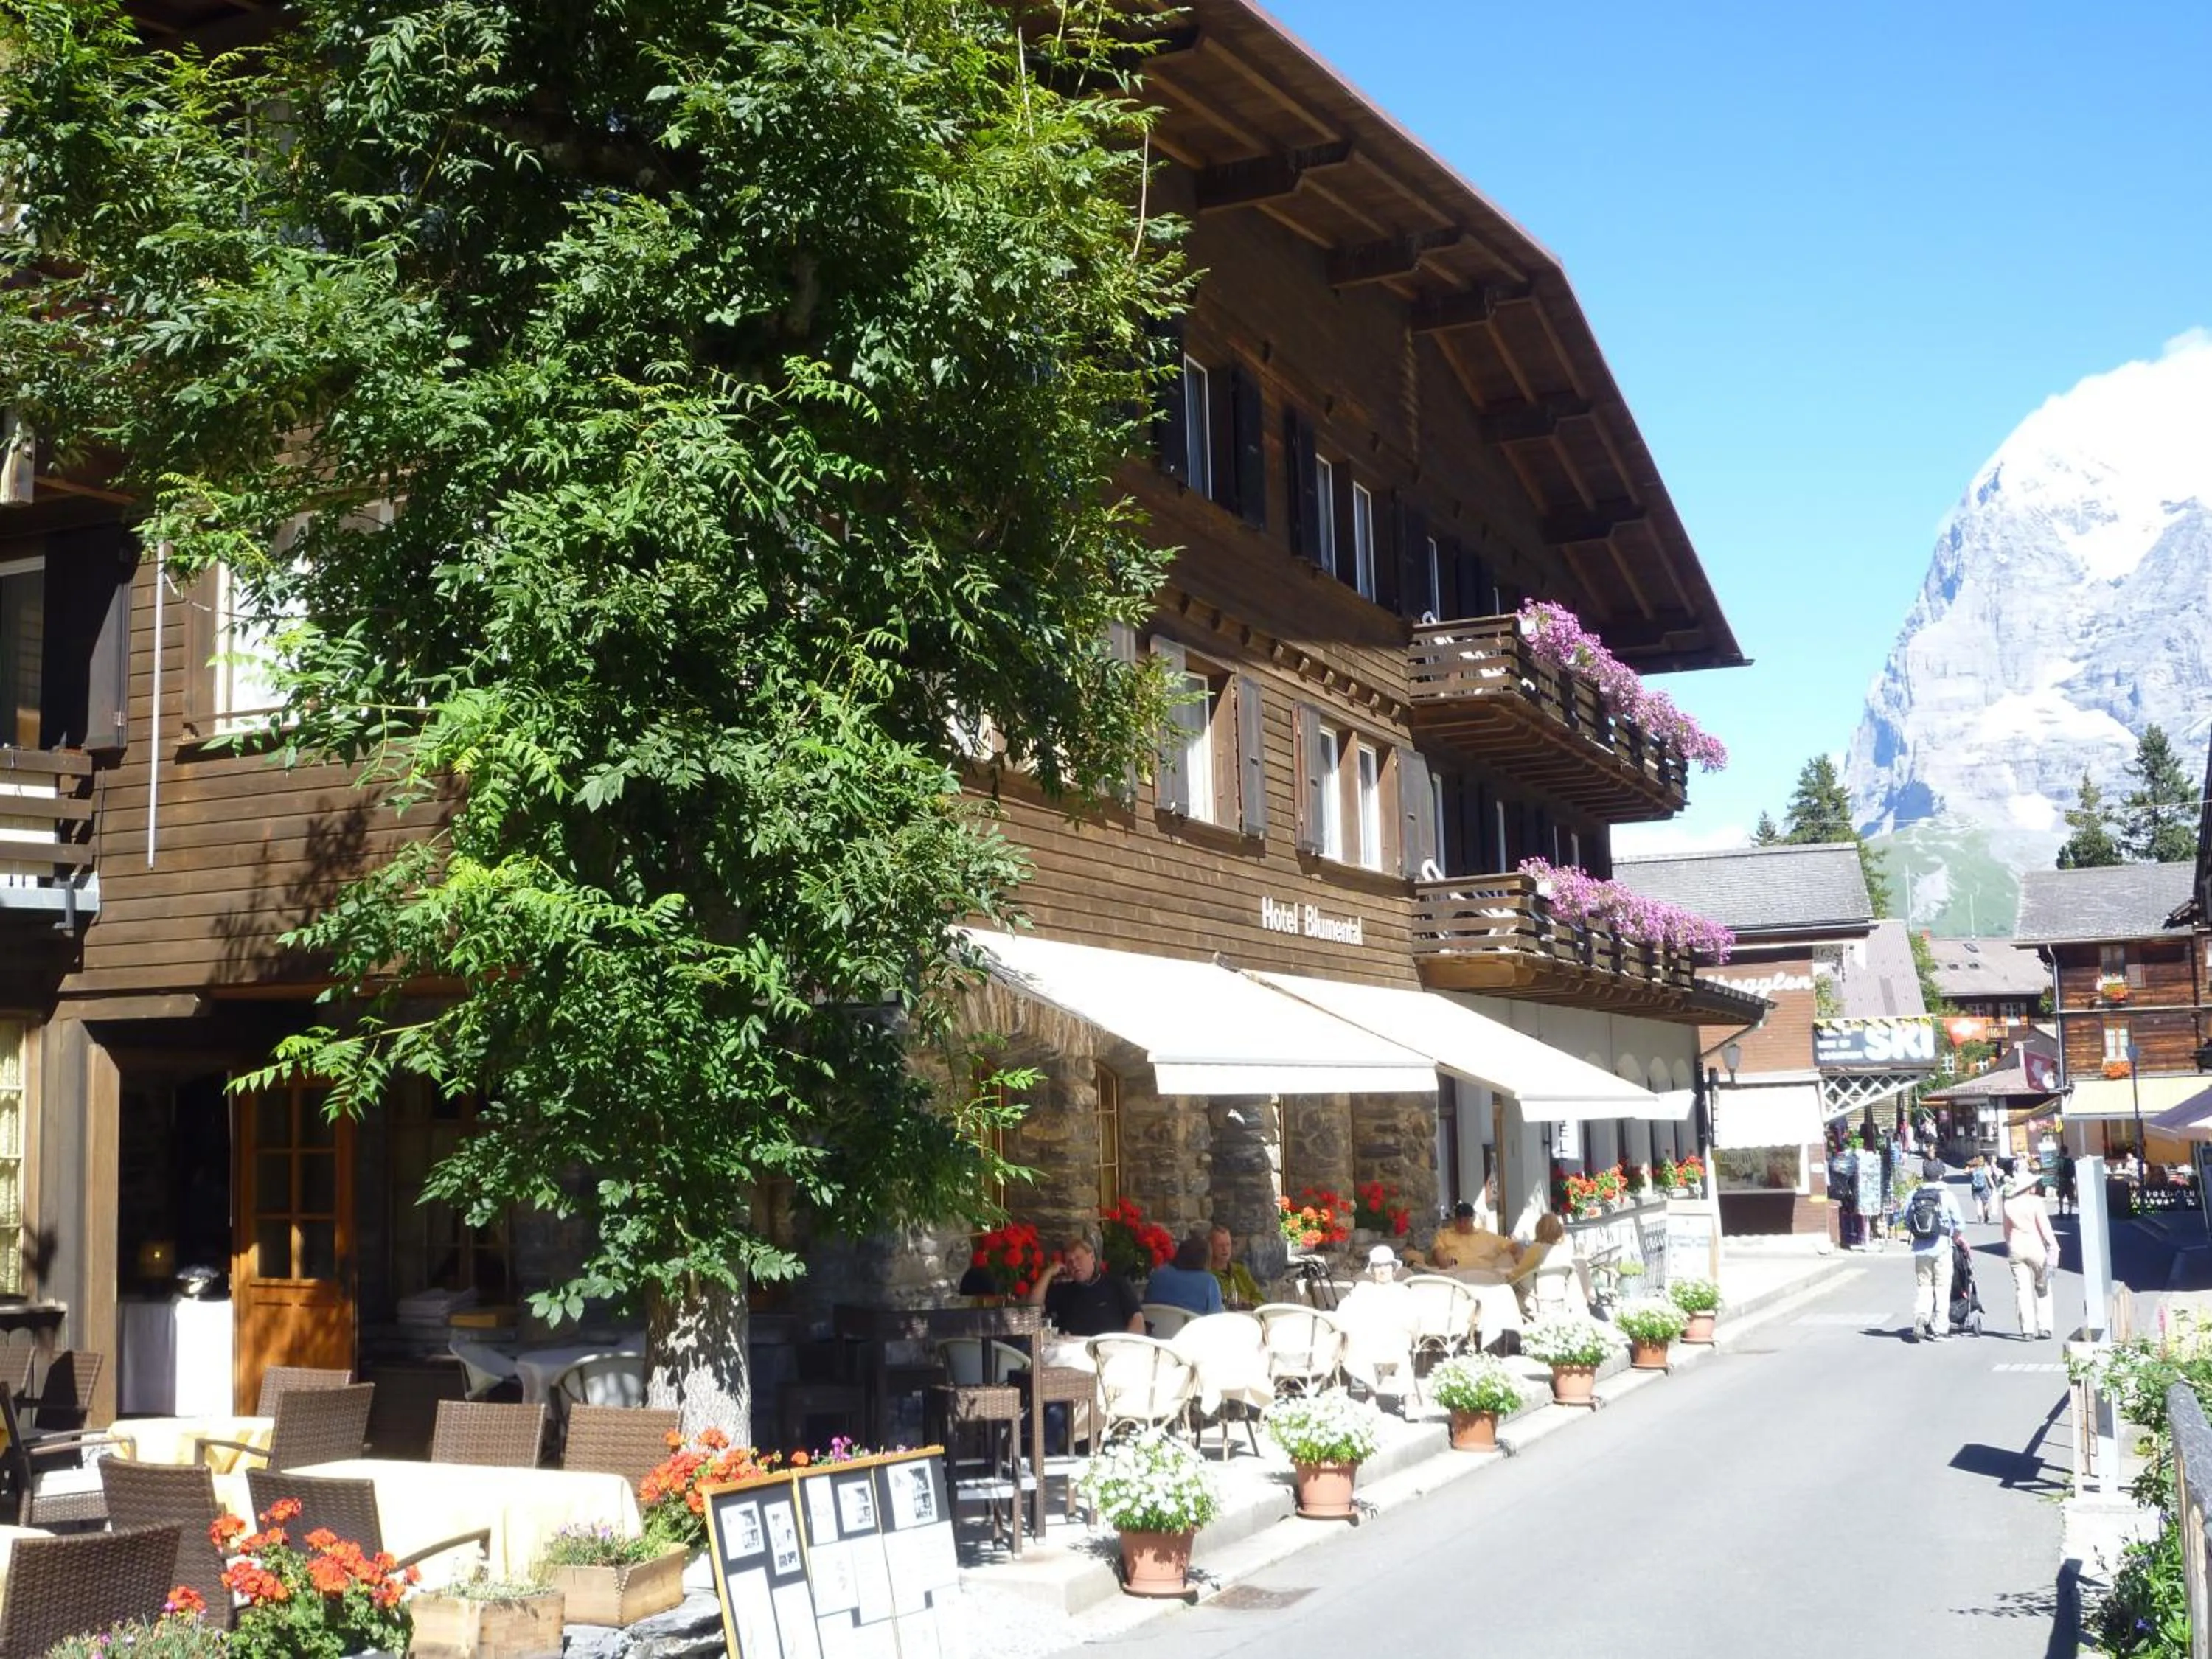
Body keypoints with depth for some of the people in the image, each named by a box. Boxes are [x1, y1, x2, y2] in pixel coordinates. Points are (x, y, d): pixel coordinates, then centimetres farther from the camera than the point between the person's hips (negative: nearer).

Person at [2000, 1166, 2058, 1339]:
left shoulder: (2008, 1204, 2)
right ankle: (2044, 1327, 8)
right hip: (2035, 1247, -3)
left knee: (2022, 1289, 3)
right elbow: (2044, 1226, -9)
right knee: (2042, 1288, 11)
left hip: (2016, 1248, 3)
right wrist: (2053, 1247, -3)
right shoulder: (2035, 1201, -9)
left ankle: (2027, 1329, -1)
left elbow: (2007, 1229, 8)